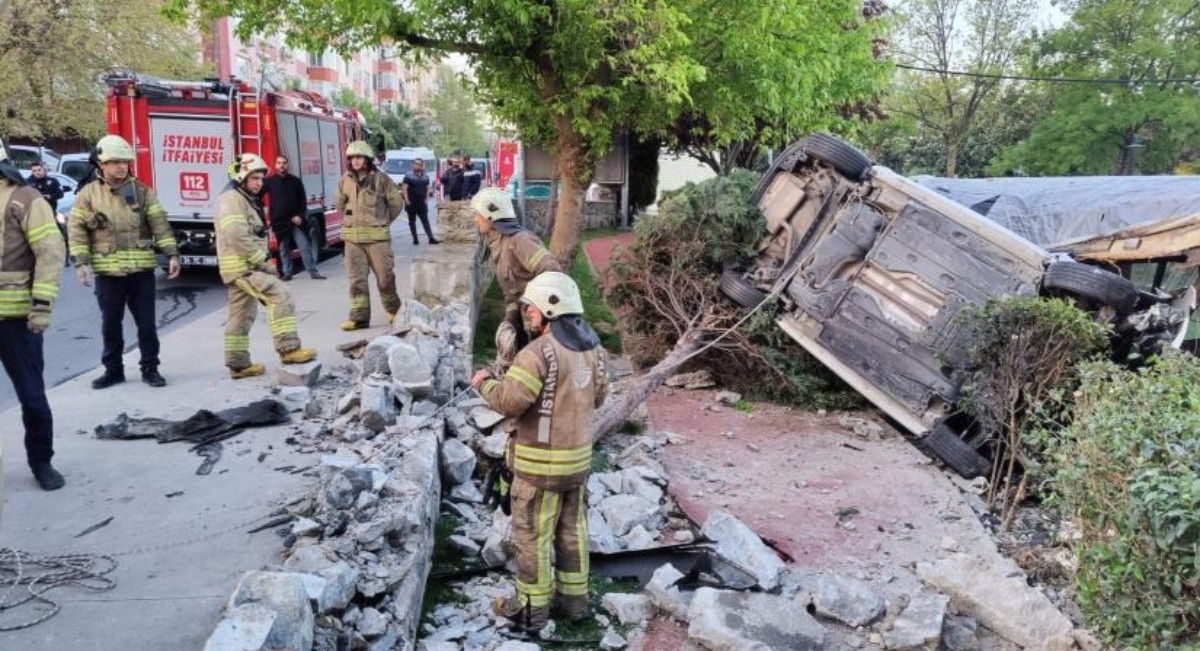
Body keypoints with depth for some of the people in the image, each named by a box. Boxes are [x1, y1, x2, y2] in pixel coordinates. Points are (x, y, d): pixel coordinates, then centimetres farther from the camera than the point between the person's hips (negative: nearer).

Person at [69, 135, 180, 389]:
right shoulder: (88, 194, 2)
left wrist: (172, 254, -7)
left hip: (142, 270, 0)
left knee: (147, 322, 5)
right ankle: (113, 369, 22)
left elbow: (160, 224, 2)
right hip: (107, 272, 0)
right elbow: (76, 229, 1)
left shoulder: (142, 191, 5)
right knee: (111, 324, 9)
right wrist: (81, 262, -9)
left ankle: (150, 368, 17)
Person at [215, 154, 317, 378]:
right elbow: (237, 236, -23)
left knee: (242, 316, 13)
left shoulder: (248, 201, 21)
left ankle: (238, 364, 19)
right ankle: (288, 349, -23)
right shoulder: (232, 199, -12)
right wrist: (260, 260, -19)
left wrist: (262, 258, 11)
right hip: (242, 266, -11)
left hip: (246, 266, 11)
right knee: (280, 296, -20)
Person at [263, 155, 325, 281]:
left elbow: (303, 200, 5)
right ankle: (287, 273, 14)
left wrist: (300, 216, -6)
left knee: (305, 246, -4)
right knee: (284, 250, 6)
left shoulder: (296, 181, 5)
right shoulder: (269, 181, 3)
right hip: (279, 222, 0)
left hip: (296, 221, 0)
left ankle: (314, 272, -3)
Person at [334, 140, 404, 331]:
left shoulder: (380, 178, -3)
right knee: (356, 277, 2)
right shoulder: (346, 179, 7)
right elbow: (339, 202, 23)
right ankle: (359, 316, 6)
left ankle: (393, 310, 22)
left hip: (377, 235, -3)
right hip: (352, 236, 3)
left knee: (385, 275, 2)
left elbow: (396, 203, 4)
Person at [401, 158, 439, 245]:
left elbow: (427, 189, 17)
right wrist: (407, 200, -16)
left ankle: (431, 238, -7)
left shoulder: (425, 176, 11)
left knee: (425, 221, -1)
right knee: (412, 221, 4)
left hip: (422, 203, 3)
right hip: (411, 203, -3)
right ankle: (415, 239, 9)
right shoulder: (408, 176, -4)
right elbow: (404, 189, -8)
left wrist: (426, 199, 6)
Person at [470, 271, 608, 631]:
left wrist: (484, 383, -5)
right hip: (578, 455, 8)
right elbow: (598, 396, 14)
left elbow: (510, 401, -23)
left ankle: (531, 608, 18)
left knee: (532, 534, 7)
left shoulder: (539, 352, -23)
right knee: (572, 529, 18)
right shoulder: (592, 347, 4)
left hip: (541, 462, -8)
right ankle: (574, 597, 30)